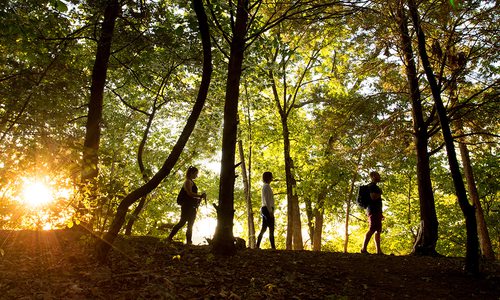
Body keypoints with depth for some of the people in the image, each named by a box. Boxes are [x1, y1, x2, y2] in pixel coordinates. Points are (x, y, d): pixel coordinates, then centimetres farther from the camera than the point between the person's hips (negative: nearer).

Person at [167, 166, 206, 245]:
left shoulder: (192, 182, 22)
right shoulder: (188, 182, -6)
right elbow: (189, 193, -18)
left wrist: (200, 197, 6)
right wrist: (200, 196, -18)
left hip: (192, 206, 10)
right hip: (187, 205, -10)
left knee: (190, 224, 5)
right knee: (182, 222, -13)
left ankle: (189, 241, 5)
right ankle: (169, 238, -8)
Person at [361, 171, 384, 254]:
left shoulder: (375, 186, 25)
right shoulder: (372, 186, -6)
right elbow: (373, 197, -21)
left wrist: (380, 213, 25)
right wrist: (379, 193, -2)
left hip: (376, 211, 10)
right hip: (373, 211, -10)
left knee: (378, 231, 6)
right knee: (372, 230, -15)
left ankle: (378, 251, 5)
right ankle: (363, 249, -17)